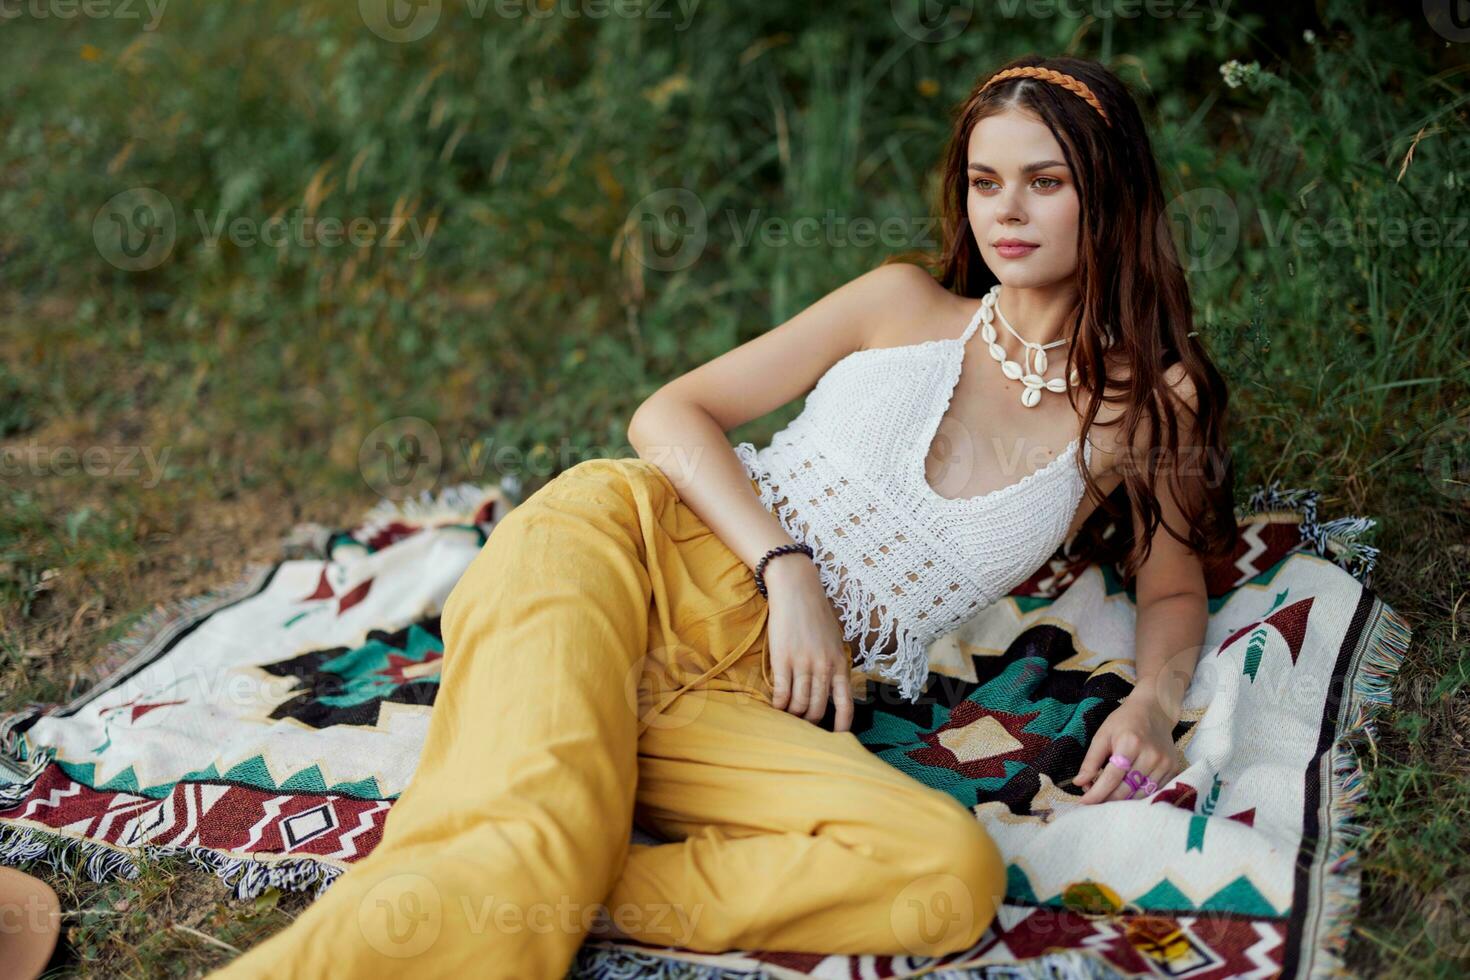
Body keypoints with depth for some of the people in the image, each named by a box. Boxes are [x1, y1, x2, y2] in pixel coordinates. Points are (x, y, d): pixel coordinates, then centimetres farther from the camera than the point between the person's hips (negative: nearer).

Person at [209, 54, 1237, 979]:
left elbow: (1175, 589, 22)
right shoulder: (904, 303, 15)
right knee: (539, 824, -34)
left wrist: (1152, 700, -3)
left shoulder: (1146, 404, 17)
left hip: (753, 699, 1)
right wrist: (788, 567, -7)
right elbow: (669, 414, 10)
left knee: (956, 872, -32)